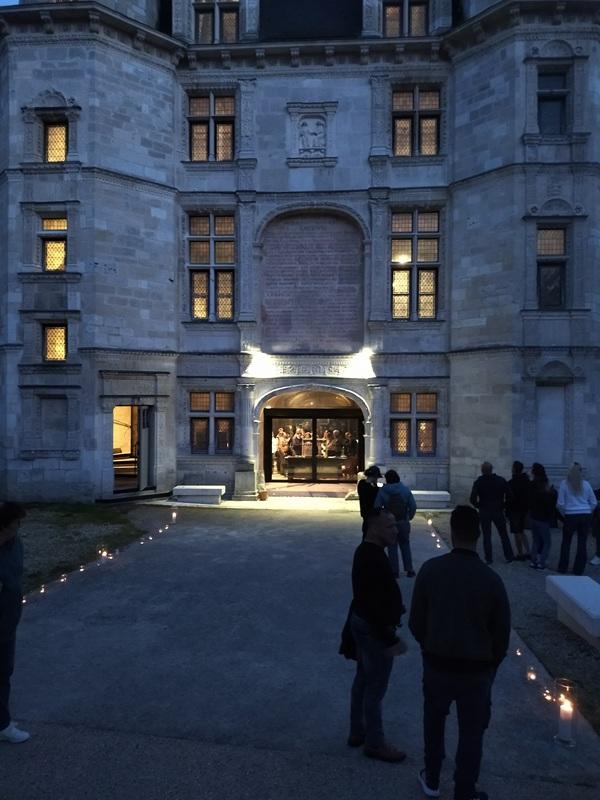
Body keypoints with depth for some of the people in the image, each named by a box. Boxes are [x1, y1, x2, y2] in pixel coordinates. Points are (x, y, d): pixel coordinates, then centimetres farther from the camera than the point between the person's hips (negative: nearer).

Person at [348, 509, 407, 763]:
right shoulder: (373, 559, -29)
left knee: (363, 680, 22)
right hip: (375, 630, -10)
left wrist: (395, 606, 22)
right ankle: (374, 743, 25)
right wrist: (390, 640, -23)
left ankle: (357, 732, 38)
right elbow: (374, 606, -29)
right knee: (376, 688, 7)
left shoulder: (367, 551, 3)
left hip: (363, 623, 10)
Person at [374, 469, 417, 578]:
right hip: (403, 522, 1)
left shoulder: (382, 491, -8)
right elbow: (413, 506, -7)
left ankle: (395, 571, 10)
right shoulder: (405, 489, -4)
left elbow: (377, 507, -11)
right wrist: (409, 517, 9)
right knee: (405, 546, 14)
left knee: (392, 547, 8)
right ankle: (409, 570, 14)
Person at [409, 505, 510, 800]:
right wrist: (490, 666, 14)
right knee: (471, 732, 18)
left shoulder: (430, 569, -14)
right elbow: (502, 634, -4)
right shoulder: (491, 579, -15)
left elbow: (415, 622, -5)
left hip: (436, 663, 1)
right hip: (477, 669, -1)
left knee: (434, 721, 25)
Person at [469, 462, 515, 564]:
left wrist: (478, 506, 3)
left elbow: (473, 499, -13)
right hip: (498, 511, 1)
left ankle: (488, 558, 9)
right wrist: (503, 505, 6)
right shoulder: (501, 480, -2)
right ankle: (509, 556, 16)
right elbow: (508, 495, -6)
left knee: (486, 536, 7)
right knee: (504, 535, 13)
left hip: (484, 511, -1)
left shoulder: (479, 482, -7)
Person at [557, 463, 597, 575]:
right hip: (586, 516, 2)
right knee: (582, 543, 7)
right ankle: (579, 569, 11)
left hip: (571, 516, -2)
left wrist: (564, 513, 8)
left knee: (566, 542, 12)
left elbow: (560, 504, -7)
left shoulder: (564, 484, -5)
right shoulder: (586, 484, 2)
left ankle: (563, 568, 16)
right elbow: (594, 502, 6)